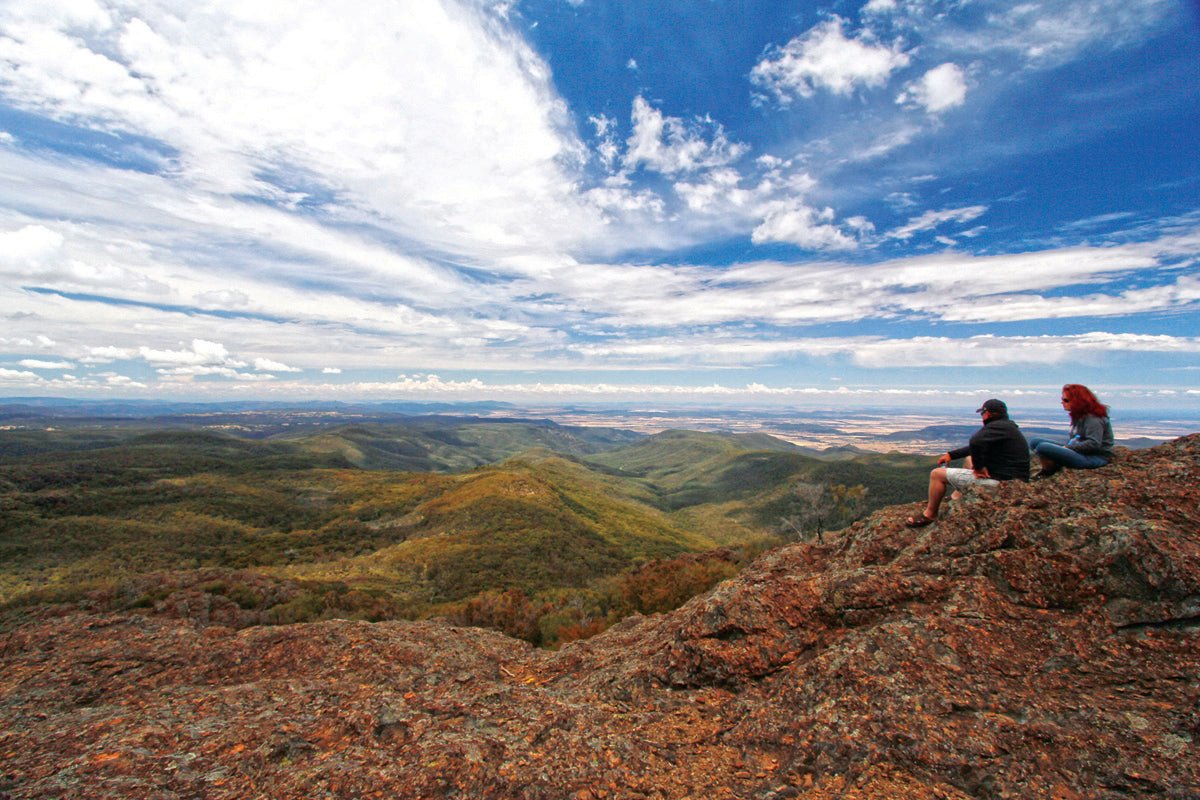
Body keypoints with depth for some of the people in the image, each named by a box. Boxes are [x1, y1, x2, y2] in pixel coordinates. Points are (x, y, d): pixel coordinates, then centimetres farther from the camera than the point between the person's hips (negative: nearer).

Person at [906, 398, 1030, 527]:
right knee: (970, 459, 34)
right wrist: (951, 454, 21)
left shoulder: (998, 426, -18)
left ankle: (929, 515, 7)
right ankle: (957, 498, 33)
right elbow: (977, 446, 25)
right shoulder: (1006, 426, 16)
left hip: (1000, 482, -11)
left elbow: (976, 442, -38)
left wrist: (978, 467, -24)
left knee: (937, 474, -7)